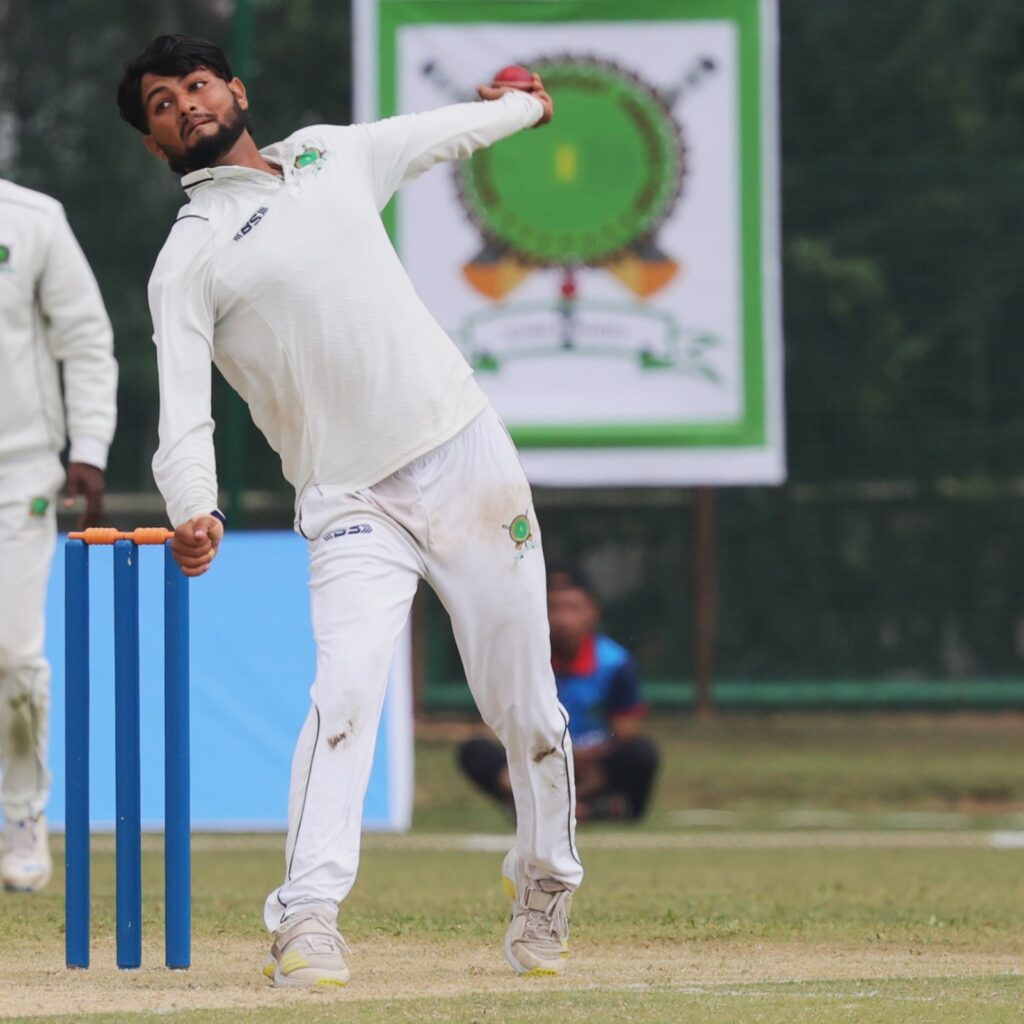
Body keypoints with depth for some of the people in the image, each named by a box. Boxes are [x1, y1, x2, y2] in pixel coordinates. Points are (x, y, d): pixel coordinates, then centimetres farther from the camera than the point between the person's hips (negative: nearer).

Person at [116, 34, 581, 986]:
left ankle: (544, 890, 28)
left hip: (469, 456, 4)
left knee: (524, 705, 7)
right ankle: (307, 919, -27)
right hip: (353, 505, -4)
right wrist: (194, 513, -29)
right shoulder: (187, 261, -1)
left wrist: (523, 108, 48)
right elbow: (183, 414, -12)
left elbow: (445, 130, 34)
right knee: (344, 689, -25)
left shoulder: (332, 154, 13)